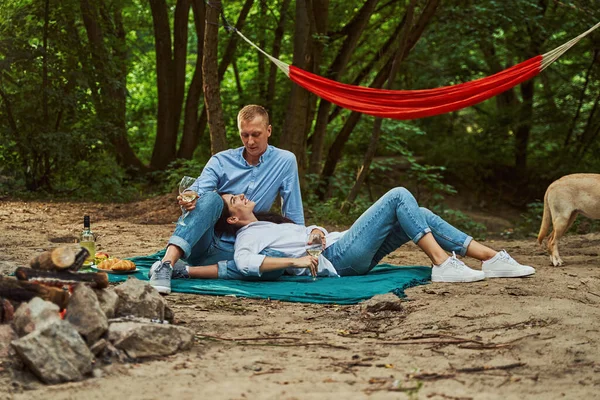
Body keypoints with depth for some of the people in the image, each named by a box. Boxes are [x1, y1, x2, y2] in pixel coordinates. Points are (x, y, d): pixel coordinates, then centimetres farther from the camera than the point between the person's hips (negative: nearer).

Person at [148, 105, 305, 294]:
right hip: (204, 242, -1)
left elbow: (294, 216, 4)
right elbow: (197, 191, -14)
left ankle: (185, 270, -31)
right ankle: (167, 263, -48)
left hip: (235, 250, 1)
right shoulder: (221, 161, 1)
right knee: (211, 198, -31)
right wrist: (188, 200, -36)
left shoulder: (285, 161, 0)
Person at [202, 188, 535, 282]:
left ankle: (492, 259, -4)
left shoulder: (268, 227, 27)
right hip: (339, 257, -9)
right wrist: (294, 260, -29)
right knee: (399, 196, -15)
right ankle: (442, 265, -20)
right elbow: (244, 264, -25)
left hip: (343, 245, 9)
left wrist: (318, 233, 4)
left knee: (419, 215, 0)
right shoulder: (247, 239, -2)